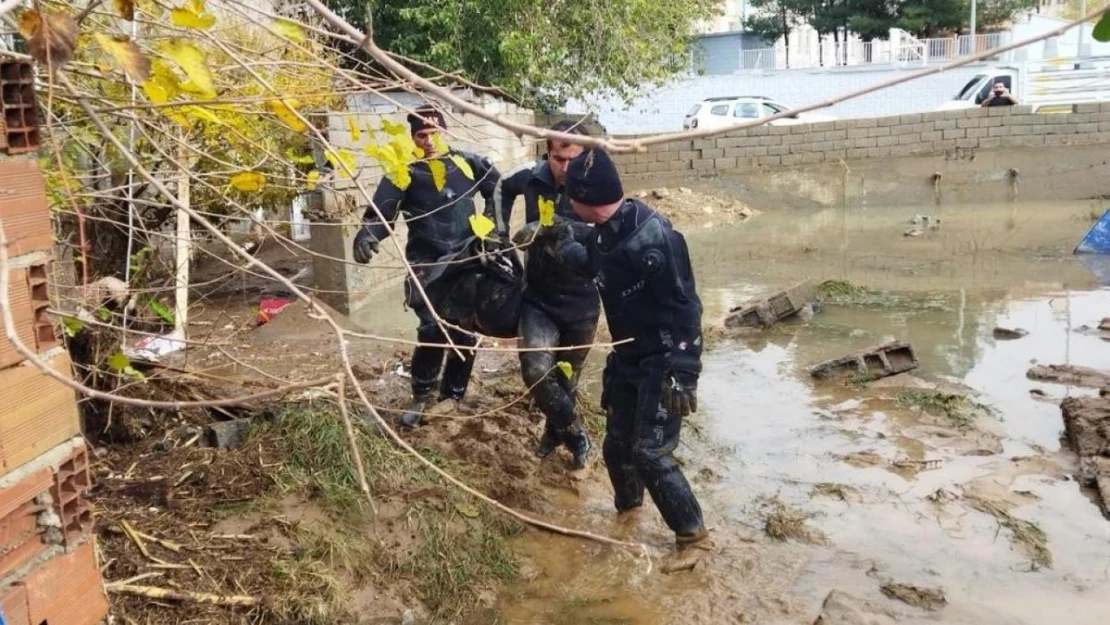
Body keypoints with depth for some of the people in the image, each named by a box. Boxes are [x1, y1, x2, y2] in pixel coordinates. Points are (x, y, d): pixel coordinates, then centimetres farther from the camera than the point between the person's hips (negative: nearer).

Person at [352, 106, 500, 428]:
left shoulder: (467, 163, 6)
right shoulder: (405, 172, -2)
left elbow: (497, 187, 21)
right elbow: (381, 212, -10)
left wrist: (491, 221, 9)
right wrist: (367, 234, -31)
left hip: (467, 260, 3)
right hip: (429, 266, -3)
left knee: (465, 330, 8)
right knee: (432, 330, -14)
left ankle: (453, 395, 25)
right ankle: (421, 397, 7)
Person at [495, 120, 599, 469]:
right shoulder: (533, 176, -8)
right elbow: (503, 188, 16)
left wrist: (546, 227, -43)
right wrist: (501, 230, 8)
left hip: (580, 302, -1)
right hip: (538, 298, 2)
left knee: (567, 377, 15)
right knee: (536, 371, -16)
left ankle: (556, 430, 43)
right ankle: (574, 434, 7)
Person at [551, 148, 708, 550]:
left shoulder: (651, 237, -27)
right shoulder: (606, 233, 0)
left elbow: (685, 306, -26)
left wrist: (683, 373, -27)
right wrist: (565, 248, 17)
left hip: (662, 363, -9)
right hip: (627, 358, 9)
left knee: (650, 453, -9)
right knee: (617, 445, 17)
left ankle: (692, 535, 9)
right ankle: (628, 508, 42)